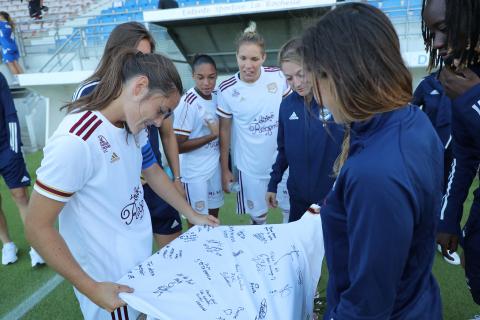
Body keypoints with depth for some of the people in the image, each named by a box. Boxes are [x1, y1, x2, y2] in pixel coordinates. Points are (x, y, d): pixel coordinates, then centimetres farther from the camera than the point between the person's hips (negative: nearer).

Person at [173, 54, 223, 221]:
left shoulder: (217, 95, -1)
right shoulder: (187, 103, -21)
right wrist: (213, 135, -22)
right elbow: (179, 146, -19)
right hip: (194, 172, -6)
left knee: (213, 215, 20)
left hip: (215, 166, 6)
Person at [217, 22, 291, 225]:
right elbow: (224, 130, -1)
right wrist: (224, 169, 3)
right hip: (250, 167, -1)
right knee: (258, 217, 12)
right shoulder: (227, 89, -10)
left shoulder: (278, 77, -9)